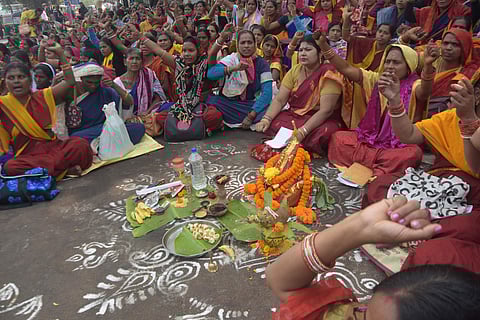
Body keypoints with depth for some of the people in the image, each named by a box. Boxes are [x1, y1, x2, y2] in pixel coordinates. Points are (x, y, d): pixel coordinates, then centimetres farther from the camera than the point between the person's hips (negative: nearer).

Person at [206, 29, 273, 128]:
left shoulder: (262, 64, -1)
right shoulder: (231, 59, -1)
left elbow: (267, 92, -12)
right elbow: (210, 74, -19)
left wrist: (251, 116, -23)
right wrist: (234, 68, -33)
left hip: (251, 105, 1)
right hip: (229, 103, -1)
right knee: (212, 100, -30)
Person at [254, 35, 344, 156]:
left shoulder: (328, 74, -15)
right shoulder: (295, 71, 1)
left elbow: (326, 110, -23)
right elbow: (279, 100, -4)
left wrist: (302, 131, -32)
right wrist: (266, 119, -21)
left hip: (322, 120, -4)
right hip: (295, 116, 4)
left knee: (323, 133, -37)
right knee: (269, 124, -19)